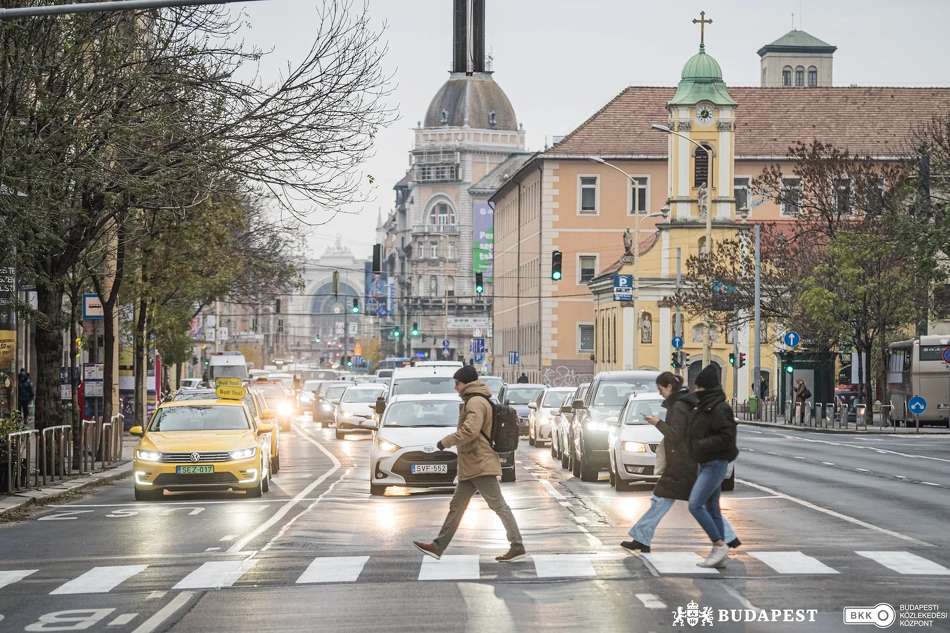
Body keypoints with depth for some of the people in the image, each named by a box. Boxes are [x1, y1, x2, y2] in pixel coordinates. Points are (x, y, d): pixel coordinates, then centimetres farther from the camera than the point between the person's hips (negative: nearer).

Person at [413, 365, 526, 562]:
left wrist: (446, 441, -14)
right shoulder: (474, 401, 20)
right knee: (456, 507, 11)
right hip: (472, 466, 11)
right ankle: (438, 546, 15)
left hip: (480, 465, -11)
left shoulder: (475, 402, -13)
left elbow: (470, 430, -24)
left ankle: (518, 546, -8)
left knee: (499, 505, -9)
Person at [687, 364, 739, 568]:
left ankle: (720, 544, -9)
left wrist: (702, 445, -23)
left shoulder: (720, 409, -17)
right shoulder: (702, 408, 13)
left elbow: (727, 437, -23)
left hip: (715, 464, -10)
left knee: (695, 505, -16)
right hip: (705, 464, 10)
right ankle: (719, 556, 15)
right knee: (711, 508, 11)